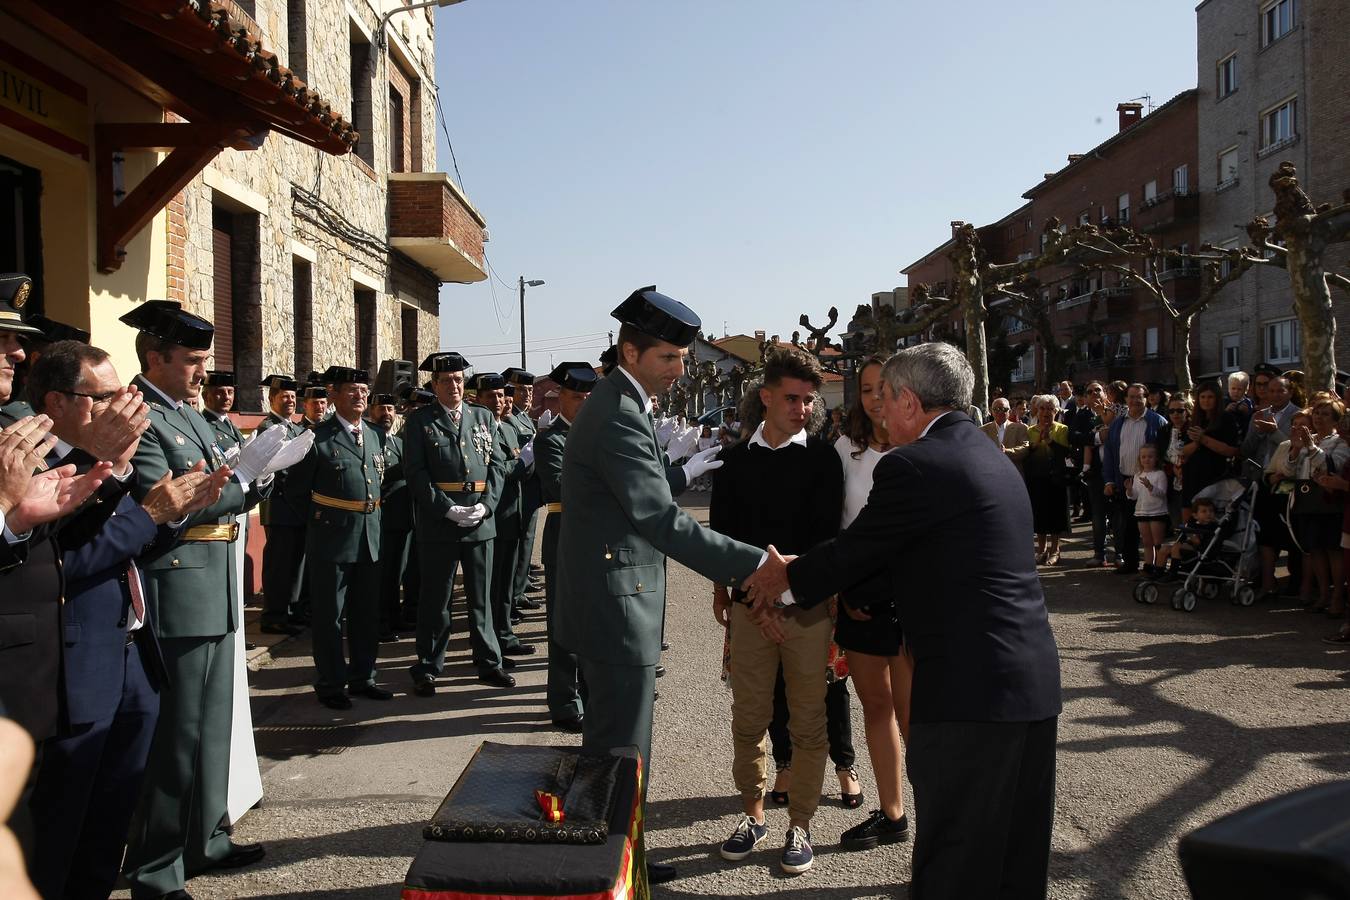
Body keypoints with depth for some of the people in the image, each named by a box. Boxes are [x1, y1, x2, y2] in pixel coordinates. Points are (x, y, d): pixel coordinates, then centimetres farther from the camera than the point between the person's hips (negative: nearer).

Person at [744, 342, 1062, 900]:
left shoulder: (912, 466, -14)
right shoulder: (986, 453, 15)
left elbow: (853, 550, -6)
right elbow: (876, 547, 17)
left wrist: (784, 582, 13)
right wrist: (796, 586, 18)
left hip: (970, 687, -9)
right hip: (1035, 683, 9)